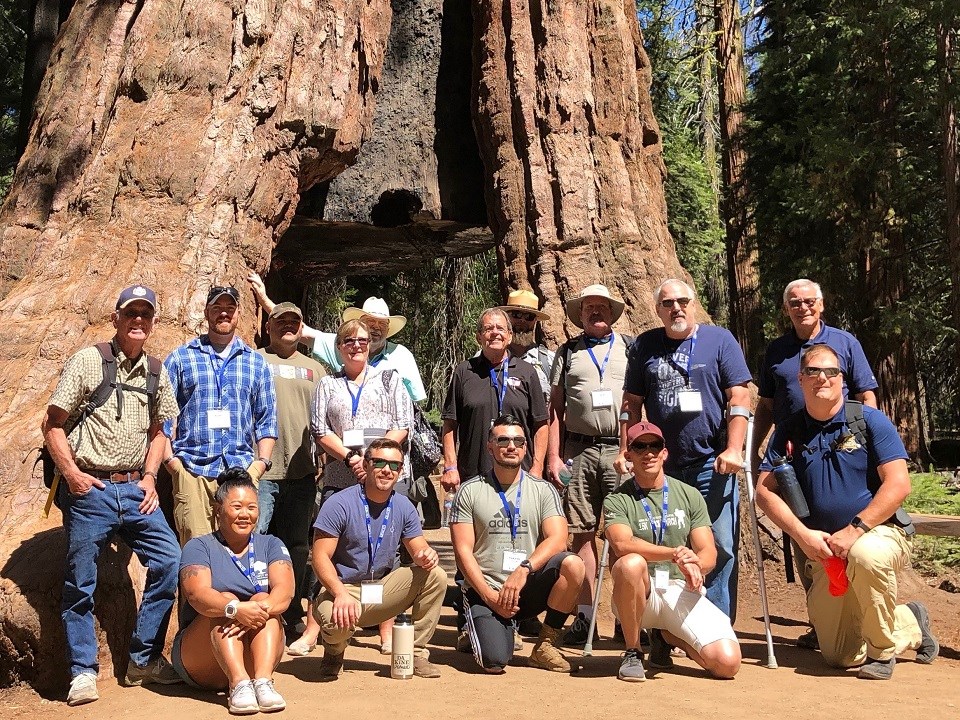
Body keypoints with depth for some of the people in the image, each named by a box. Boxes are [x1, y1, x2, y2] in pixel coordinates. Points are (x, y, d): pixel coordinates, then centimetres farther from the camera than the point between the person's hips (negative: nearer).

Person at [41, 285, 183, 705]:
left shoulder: (156, 372, 10)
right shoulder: (86, 362, -3)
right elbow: (52, 425, -2)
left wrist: (149, 477, 5)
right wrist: (71, 473, -11)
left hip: (135, 489, 4)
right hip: (90, 489, -4)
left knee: (169, 563, -2)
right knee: (80, 583, 1)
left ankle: (143, 659, 13)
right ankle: (83, 671, 16)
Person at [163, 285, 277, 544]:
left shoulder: (256, 363, 15)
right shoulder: (180, 358, 9)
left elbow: (267, 420, 15)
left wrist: (261, 462, 3)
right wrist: (172, 460, -2)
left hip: (241, 472, 2)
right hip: (193, 471, -1)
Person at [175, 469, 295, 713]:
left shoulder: (270, 545, 9)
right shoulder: (199, 547, 2)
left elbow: (285, 589, -10)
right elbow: (197, 594, -18)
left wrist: (263, 608, -34)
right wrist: (235, 609, -39)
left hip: (256, 652, 2)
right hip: (200, 661, -2)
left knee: (263, 600, -23)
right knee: (226, 598, -26)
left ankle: (263, 681, -42)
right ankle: (239, 684, -45)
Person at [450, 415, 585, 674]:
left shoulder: (543, 490, 6)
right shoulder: (470, 491, 3)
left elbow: (557, 540, -8)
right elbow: (463, 551, -2)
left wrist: (523, 570, -24)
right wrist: (490, 596, -13)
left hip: (529, 588, 2)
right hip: (484, 591, -2)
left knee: (573, 565, -27)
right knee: (494, 662, -25)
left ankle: (546, 643, -6)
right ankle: (479, 625, 13)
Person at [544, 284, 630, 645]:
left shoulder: (631, 348, 11)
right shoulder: (568, 352, 15)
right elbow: (556, 408, 12)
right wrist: (553, 456, 4)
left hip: (622, 451, -1)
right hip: (578, 451, 1)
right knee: (583, 533, 3)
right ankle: (583, 616, 9)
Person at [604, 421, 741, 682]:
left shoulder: (689, 495, 9)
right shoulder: (617, 500, 0)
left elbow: (709, 553, 1)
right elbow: (622, 545, -20)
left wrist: (695, 565, -24)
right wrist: (675, 554, -31)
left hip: (681, 590, 3)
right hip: (639, 594, -2)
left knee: (728, 662, -18)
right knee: (631, 563, -37)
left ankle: (667, 636, 15)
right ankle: (632, 652, -13)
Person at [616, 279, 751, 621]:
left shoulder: (720, 340, 2)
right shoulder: (644, 346, 9)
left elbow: (739, 398, -3)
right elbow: (632, 403, 11)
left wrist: (733, 450, -11)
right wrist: (625, 451, 4)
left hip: (712, 465, -2)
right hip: (660, 467, 3)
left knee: (720, 548, -2)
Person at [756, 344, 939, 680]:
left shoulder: (870, 420, -5)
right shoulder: (788, 432, 3)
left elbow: (898, 484, -14)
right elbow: (765, 491, -2)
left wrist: (854, 530, -22)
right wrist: (803, 535, -15)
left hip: (879, 532, -3)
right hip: (823, 551, 4)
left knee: (865, 556, -41)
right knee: (839, 657, 2)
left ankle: (882, 649, -14)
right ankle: (911, 626, 32)